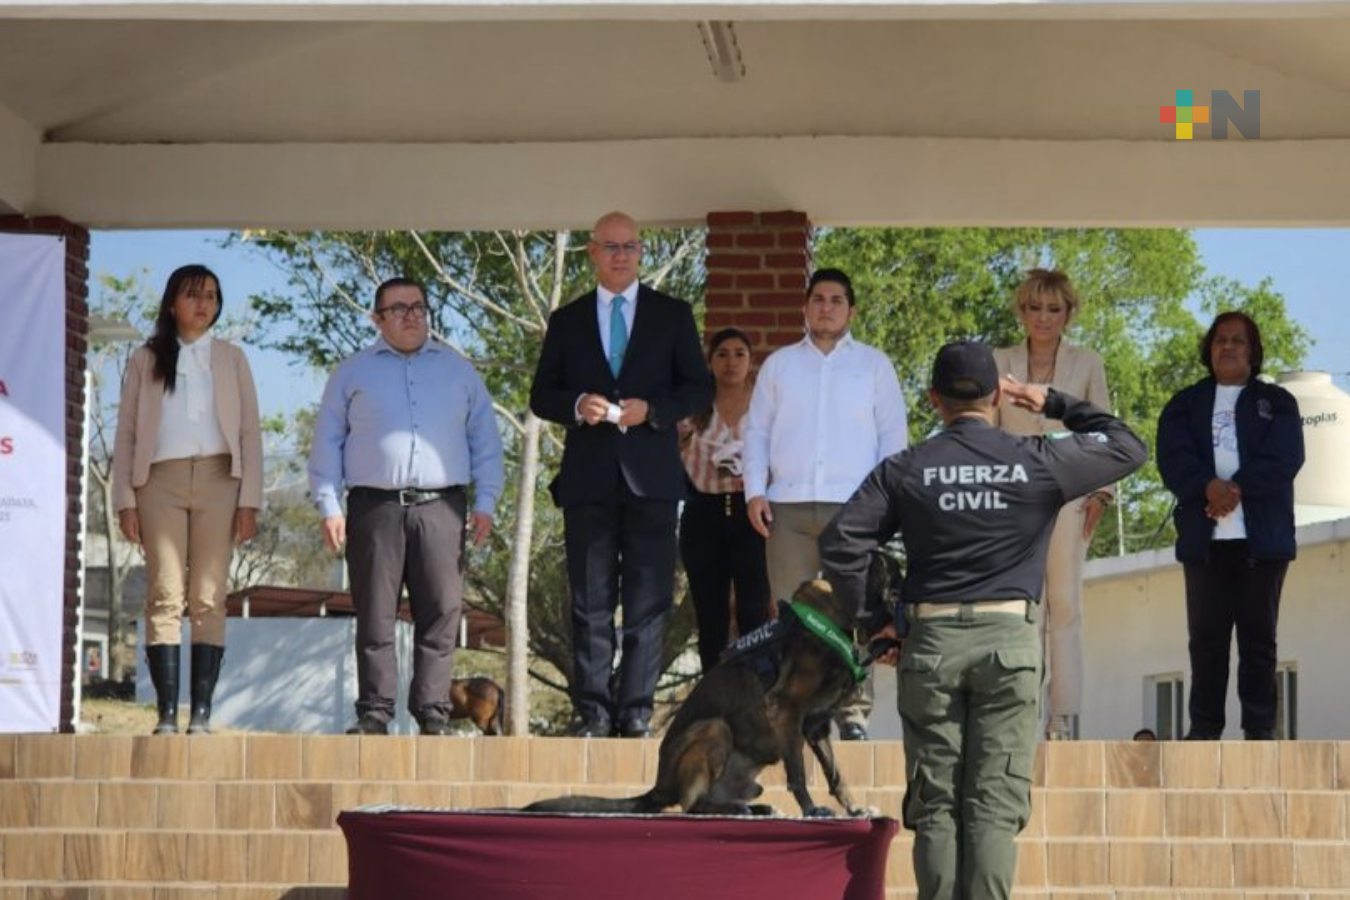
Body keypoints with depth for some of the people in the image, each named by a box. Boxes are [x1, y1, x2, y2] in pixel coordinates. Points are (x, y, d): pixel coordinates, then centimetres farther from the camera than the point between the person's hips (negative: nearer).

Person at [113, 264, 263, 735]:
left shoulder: (231, 359, 14)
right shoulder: (145, 360, 13)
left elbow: (250, 432, 9)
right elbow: (126, 434, 9)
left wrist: (250, 501, -1)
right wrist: (125, 500, -2)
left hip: (218, 479, 0)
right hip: (161, 480, 0)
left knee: (209, 599, -4)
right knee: (164, 598, -7)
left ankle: (202, 713, -6)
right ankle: (167, 713, -10)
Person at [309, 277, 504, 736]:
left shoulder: (458, 371, 16)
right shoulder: (352, 373, 13)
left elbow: (485, 440, 14)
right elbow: (327, 443, 10)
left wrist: (485, 503, 3)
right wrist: (329, 508, 0)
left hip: (441, 508, 1)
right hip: (375, 507, -1)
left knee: (440, 616, -4)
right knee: (375, 617, -3)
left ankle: (433, 714, -1)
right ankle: (375, 714, 0)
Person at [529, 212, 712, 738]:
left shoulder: (672, 315, 10)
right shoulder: (567, 320, 13)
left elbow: (699, 387, 7)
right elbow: (541, 395, 12)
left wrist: (652, 409, -10)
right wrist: (577, 406, -10)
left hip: (651, 475, -1)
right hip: (588, 477, 1)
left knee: (649, 599, -3)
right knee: (590, 600, 0)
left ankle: (637, 709, -1)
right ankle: (592, 710, 2)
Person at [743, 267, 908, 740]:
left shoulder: (874, 364, 12)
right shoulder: (780, 364, 16)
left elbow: (893, 435, 9)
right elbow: (757, 430, 15)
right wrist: (755, 491, 2)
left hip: (854, 506, -2)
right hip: (789, 505, 2)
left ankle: (853, 713, -3)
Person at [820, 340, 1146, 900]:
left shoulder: (905, 471, 3)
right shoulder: (1039, 463, 1)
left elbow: (839, 544, -4)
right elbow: (1128, 448, 15)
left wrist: (872, 622, 6)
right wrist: (1058, 405, 21)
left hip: (930, 640, 1)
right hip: (1009, 639, -1)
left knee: (935, 805, 5)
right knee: (994, 805, -2)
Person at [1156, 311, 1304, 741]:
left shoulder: (1277, 403, 13)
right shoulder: (1186, 403, 16)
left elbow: (1284, 458, -3)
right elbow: (1172, 456, 0)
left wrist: (1237, 489, -16)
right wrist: (1209, 487, -19)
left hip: (1261, 538, -1)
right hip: (1204, 538, 1)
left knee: (1258, 636, -1)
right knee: (1206, 636, -1)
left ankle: (1260, 730, 1)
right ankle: (1204, 728, 1)